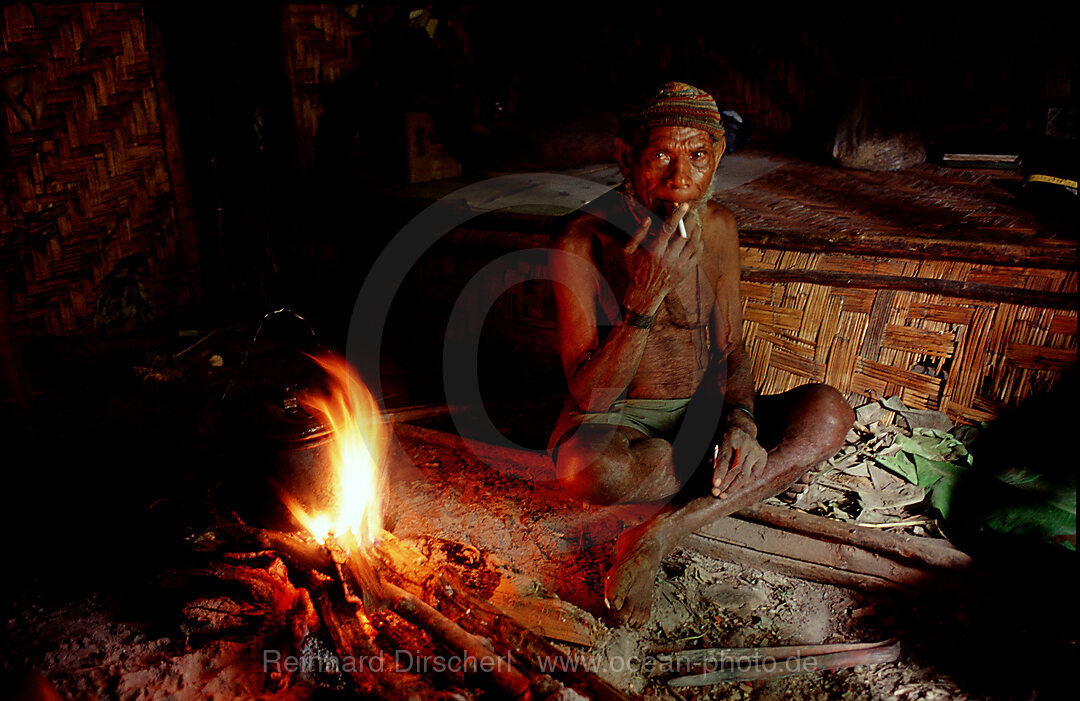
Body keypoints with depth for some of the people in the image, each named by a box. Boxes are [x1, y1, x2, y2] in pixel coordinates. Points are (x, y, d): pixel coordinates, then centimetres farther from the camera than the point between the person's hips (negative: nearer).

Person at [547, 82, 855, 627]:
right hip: (615, 422, -4)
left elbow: (730, 348, 6)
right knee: (593, 470, -40)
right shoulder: (582, 243, -18)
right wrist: (645, 298, -34)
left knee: (829, 413, -18)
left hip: (700, 414, 5)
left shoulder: (718, 226, -1)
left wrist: (741, 419, -15)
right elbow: (589, 396, -21)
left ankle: (658, 535, -21)